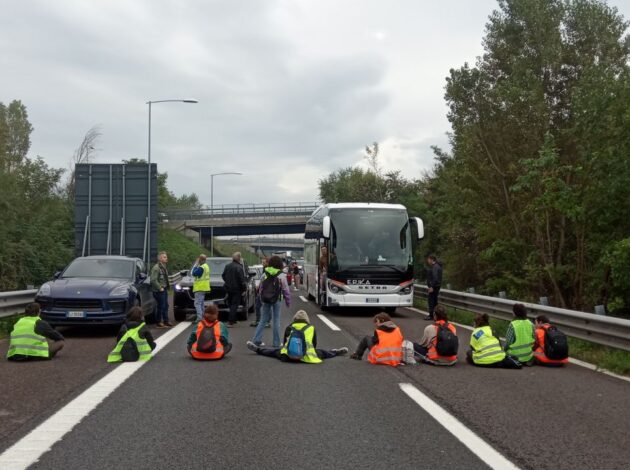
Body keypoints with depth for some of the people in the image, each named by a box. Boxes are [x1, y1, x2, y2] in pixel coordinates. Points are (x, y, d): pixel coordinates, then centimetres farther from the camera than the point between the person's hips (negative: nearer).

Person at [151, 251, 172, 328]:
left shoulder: (163, 267, 14)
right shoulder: (156, 268, -17)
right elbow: (153, 280, -23)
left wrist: (168, 283, 11)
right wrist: (160, 288, -20)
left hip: (164, 289, 10)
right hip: (159, 291, -10)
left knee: (165, 306, 14)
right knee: (161, 306, -5)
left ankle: (166, 321, 22)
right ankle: (159, 323, 4)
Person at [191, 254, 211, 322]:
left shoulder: (201, 268, -19)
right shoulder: (206, 266, 15)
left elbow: (194, 273, -19)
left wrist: (195, 265, -11)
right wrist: (197, 265, 8)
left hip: (200, 288, -11)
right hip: (203, 288, 11)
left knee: (197, 303, -12)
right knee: (201, 304, 17)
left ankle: (199, 318, -18)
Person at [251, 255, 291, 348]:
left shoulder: (264, 275, 3)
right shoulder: (281, 276, -8)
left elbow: (260, 288, 9)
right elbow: (286, 290, -6)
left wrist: (262, 299, 20)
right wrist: (288, 302, 4)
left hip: (265, 300, 3)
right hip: (277, 300, -3)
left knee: (263, 320, 11)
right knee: (276, 321, 5)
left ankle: (256, 340, 6)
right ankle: (276, 343, 9)